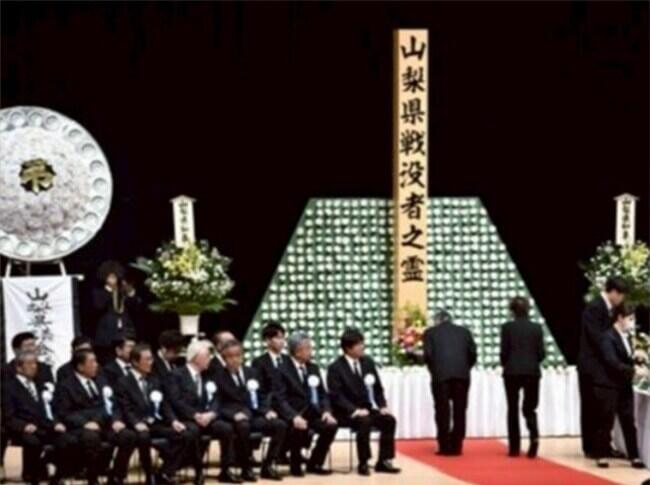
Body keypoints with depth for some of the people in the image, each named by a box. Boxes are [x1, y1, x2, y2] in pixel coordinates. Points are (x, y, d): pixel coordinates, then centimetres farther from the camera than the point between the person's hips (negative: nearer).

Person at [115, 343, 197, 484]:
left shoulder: (154, 381, 22)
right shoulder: (123, 383, 1)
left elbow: (165, 405, 17)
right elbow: (126, 410, -9)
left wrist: (173, 421, -2)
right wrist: (137, 424, -28)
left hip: (157, 424, 6)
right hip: (140, 426, -6)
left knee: (188, 435, -16)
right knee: (143, 436, -41)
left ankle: (166, 473, -10)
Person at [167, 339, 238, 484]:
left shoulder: (207, 376, 19)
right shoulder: (177, 375, -1)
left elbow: (215, 400, 10)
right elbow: (176, 401, -13)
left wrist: (211, 414, -13)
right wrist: (195, 415, -22)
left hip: (206, 418, 5)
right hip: (186, 419, -5)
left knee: (226, 428, -21)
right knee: (193, 431, -38)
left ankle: (225, 470, -12)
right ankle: (198, 470, -23)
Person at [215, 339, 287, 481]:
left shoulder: (252, 373, 18)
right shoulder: (219, 377, 2)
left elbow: (262, 397, 19)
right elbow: (220, 404, -6)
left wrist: (267, 411, -2)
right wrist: (234, 414, -24)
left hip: (255, 416, 5)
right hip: (235, 418, -5)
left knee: (280, 425, -20)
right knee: (243, 426, -40)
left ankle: (268, 466, -12)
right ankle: (246, 468, -25)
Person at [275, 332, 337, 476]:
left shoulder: (313, 368, 14)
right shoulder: (282, 369, -6)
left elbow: (323, 394, 13)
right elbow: (280, 399, -14)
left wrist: (326, 411, -9)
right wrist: (294, 417, -31)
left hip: (312, 413, 6)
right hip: (291, 415, -6)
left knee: (331, 425, -22)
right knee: (299, 428, -37)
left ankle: (314, 463, -4)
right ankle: (295, 465, -12)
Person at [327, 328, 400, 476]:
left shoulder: (368, 362, 8)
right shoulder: (335, 368, -10)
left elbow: (377, 388, 13)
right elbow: (336, 396, -16)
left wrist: (382, 406, -5)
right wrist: (355, 410, -28)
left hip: (367, 409, 6)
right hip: (347, 413, -6)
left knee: (389, 420, -18)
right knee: (364, 422, -35)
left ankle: (383, 461, -11)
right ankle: (363, 463, -24)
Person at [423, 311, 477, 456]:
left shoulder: (430, 332, 12)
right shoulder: (464, 331, 18)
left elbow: (428, 354, -1)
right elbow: (473, 353, 7)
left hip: (441, 375, -2)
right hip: (462, 375, 2)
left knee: (442, 411, 2)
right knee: (459, 411, 6)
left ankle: (445, 447, -1)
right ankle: (456, 446, 4)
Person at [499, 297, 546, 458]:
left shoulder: (507, 327, -5)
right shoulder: (536, 328, 1)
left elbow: (504, 351, -5)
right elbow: (541, 353, 1)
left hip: (512, 372, -1)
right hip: (532, 372, 2)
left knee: (513, 409, 8)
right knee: (529, 408, 9)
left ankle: (514, 447, 5)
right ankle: (534, 436, -19)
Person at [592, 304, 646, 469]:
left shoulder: (626, 337, 11)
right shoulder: (607, 337, -14)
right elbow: (612, 363, -22)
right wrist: (634, 370, -24)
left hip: (624, 386, 7)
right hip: (608, 386, -7)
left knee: (629, 422, 6)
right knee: (606, 423, 1)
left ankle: (634, 456, 10)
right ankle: (602, 456, 10)